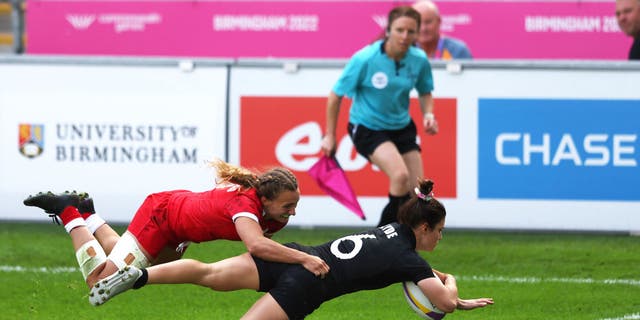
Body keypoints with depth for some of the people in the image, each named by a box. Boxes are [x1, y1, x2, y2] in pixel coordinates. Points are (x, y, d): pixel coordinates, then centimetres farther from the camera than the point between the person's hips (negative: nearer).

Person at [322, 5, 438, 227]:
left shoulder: (419, 60, -9)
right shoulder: (365, 59, -21)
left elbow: (425, 92, 12)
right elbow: (336, 95, -9)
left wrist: (428, 114, -10)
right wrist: (330, 136, -4)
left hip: (401, 127, 5)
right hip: (367, 128, -5)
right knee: (400, 175, -28)